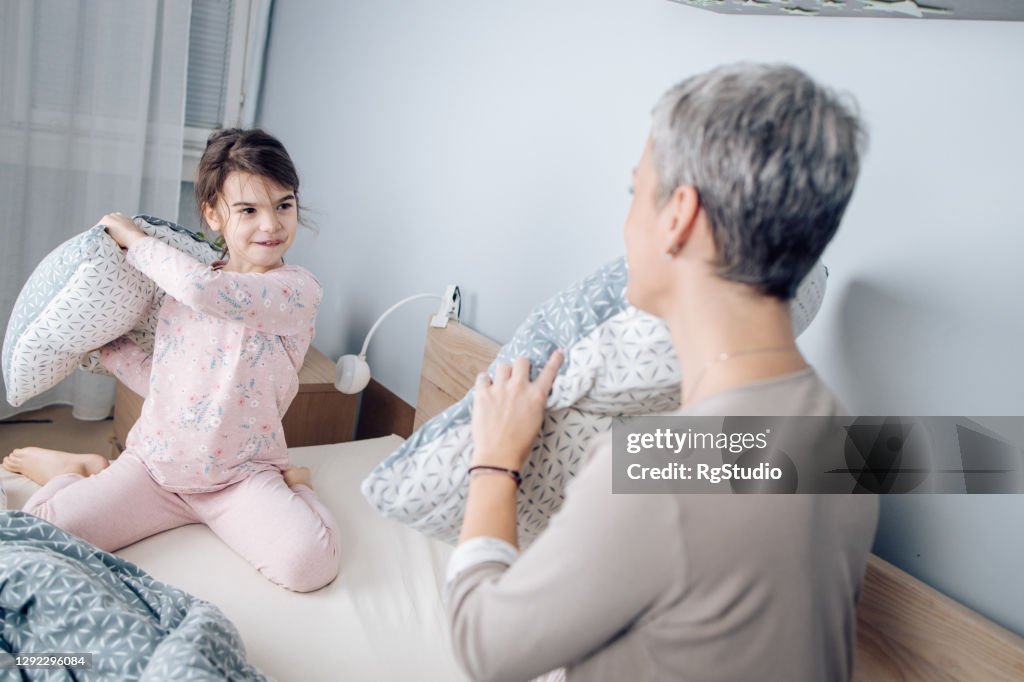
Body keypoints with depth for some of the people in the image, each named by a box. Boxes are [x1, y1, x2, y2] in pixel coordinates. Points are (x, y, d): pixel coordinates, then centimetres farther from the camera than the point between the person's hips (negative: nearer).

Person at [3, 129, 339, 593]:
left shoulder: (298, 289, -14)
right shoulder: (181, 286, 7)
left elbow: (205, 289, -30)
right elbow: (159, 380, 13)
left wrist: (134, 239, -13)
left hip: (239, 476, -4)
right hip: (154, 463, 4)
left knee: (310, 562, -29)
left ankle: (288, 483, 2)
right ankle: (84, 469, 19)